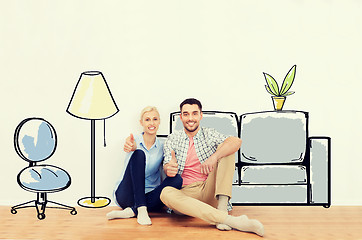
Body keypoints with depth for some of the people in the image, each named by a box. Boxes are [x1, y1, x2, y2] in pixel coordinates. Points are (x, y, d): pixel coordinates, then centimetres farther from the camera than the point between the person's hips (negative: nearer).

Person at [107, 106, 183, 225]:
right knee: (138, 154, -24)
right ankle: (141, 210, -32)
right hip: (127, 195, -3)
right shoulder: (134, 141, -1)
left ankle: (131, 211, -27)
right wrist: (132, 147, -51)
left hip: (149, 197, 3)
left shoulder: (162, 146, 7)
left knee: (177, 179, -24)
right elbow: (134, 147, -24)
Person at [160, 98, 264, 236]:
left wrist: (214, 156, -29)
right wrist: (169, 169, -27)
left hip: (209, 192, 1)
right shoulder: (173, 139, 13)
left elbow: (236, 141, -12)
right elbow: (167, 166, -1)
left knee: (225, 149, -12)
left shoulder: (210, 135, 10)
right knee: (166, 193, -35)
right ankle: (228, 220, -42)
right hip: (185, 193, 0)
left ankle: (222, 208, -27)